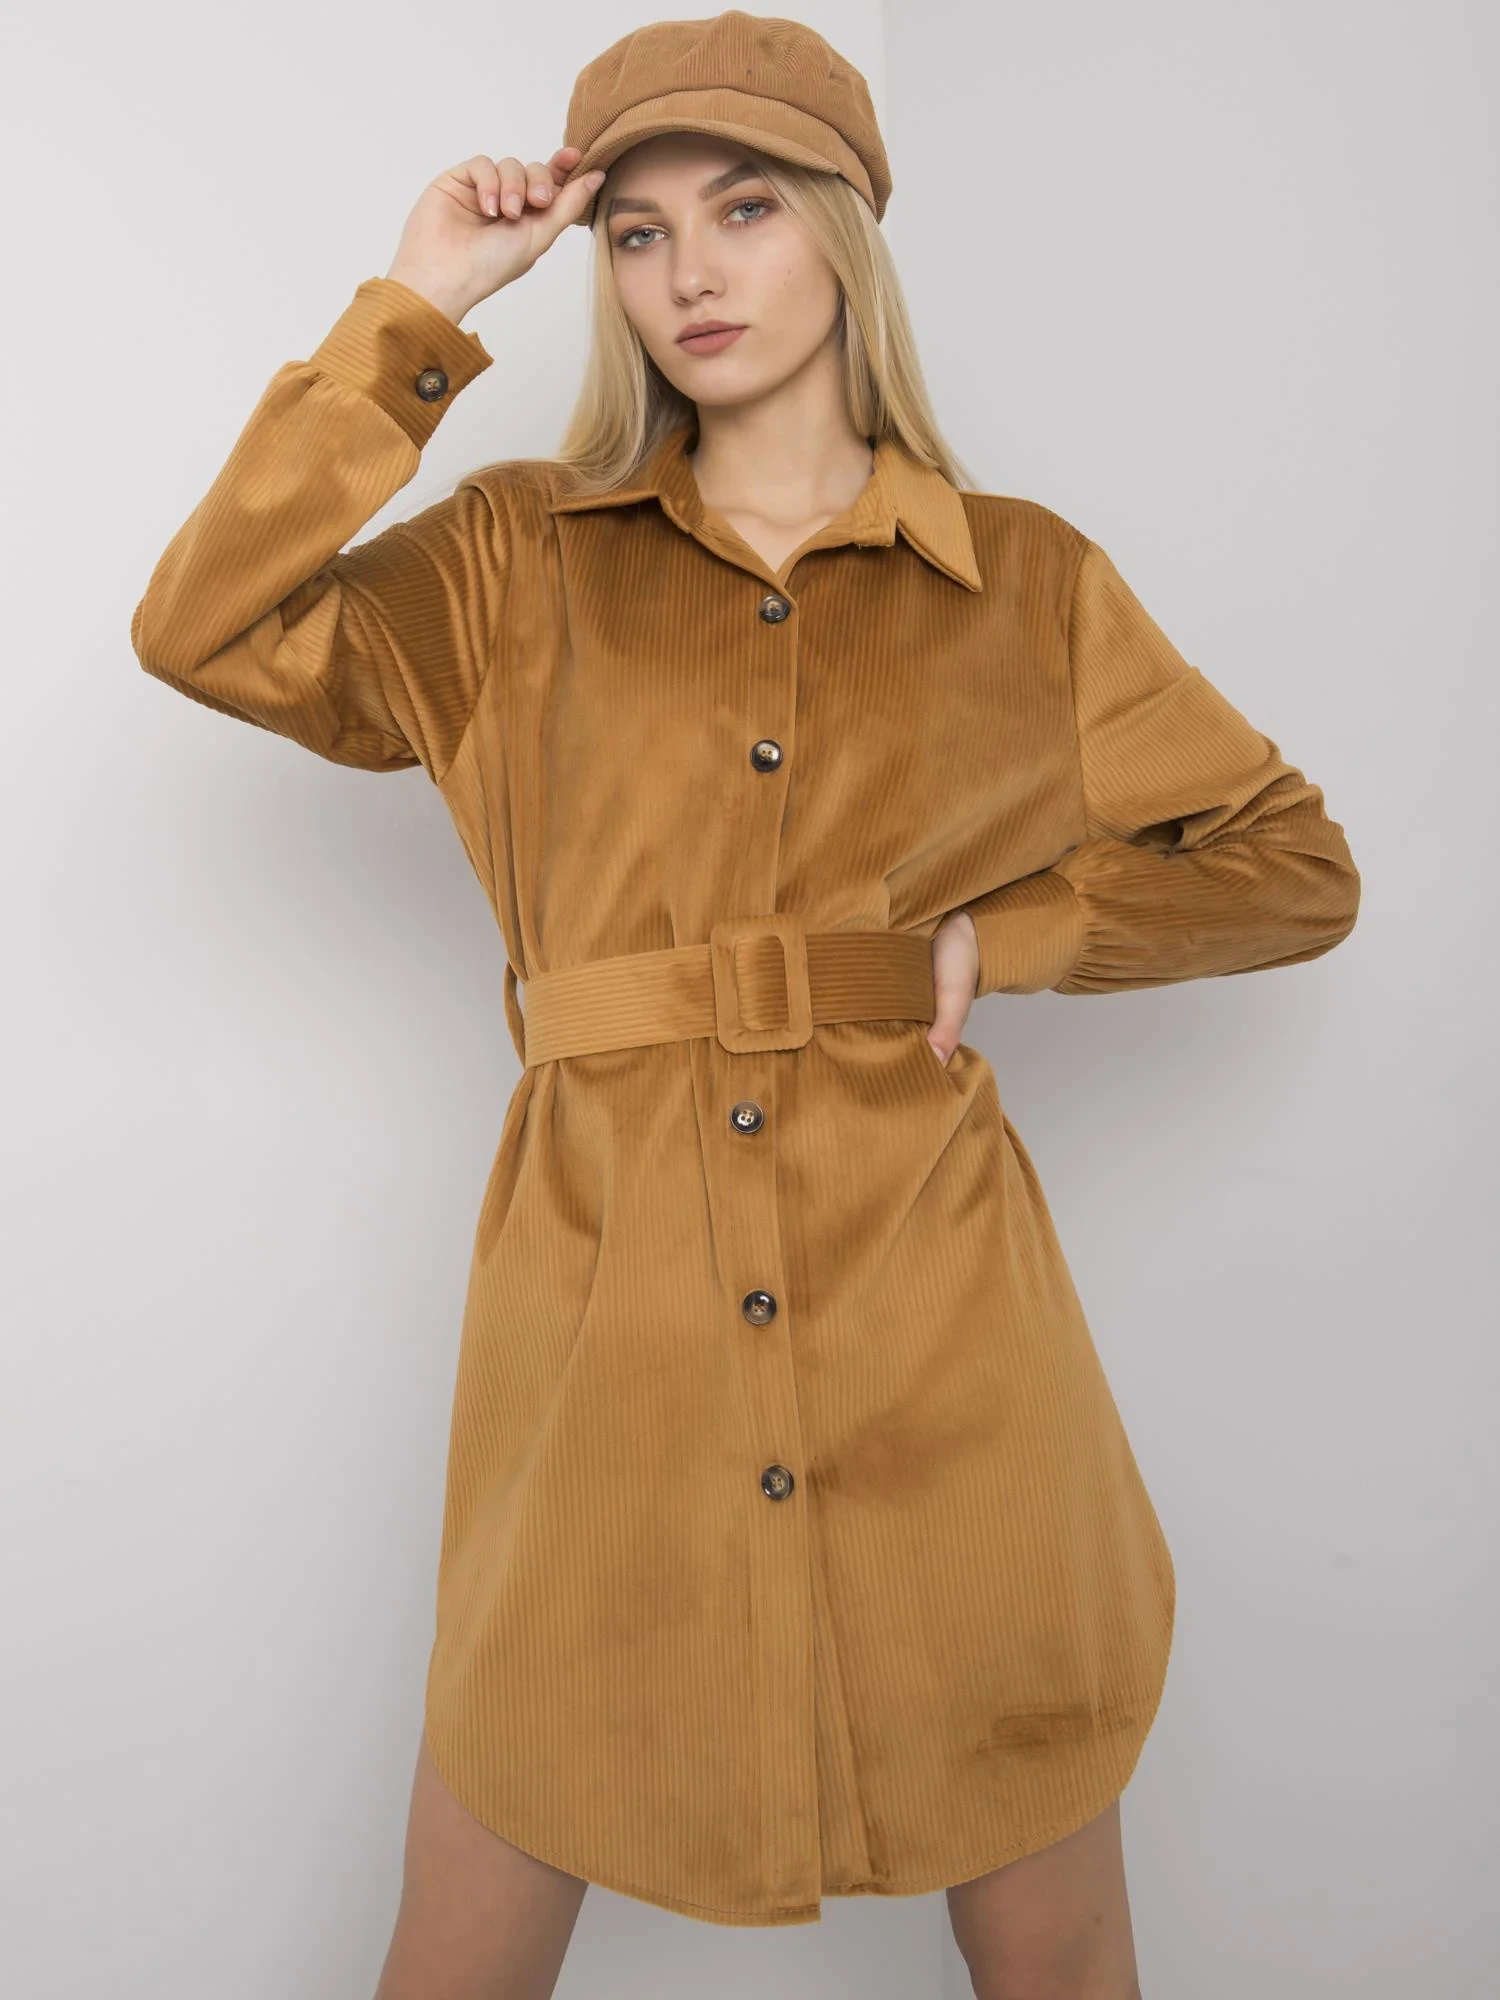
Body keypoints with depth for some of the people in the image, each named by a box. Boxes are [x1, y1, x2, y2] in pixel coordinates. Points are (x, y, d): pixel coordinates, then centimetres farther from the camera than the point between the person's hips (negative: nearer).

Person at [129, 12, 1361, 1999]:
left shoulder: (1027, 581, 6)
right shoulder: (520, 558, 7)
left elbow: (1291, 869, 11)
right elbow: (208, 631, -8)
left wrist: (988, 934, -1)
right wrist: (416, 312, -5)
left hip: (935, 1323, 1)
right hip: (606, 1305, 0)